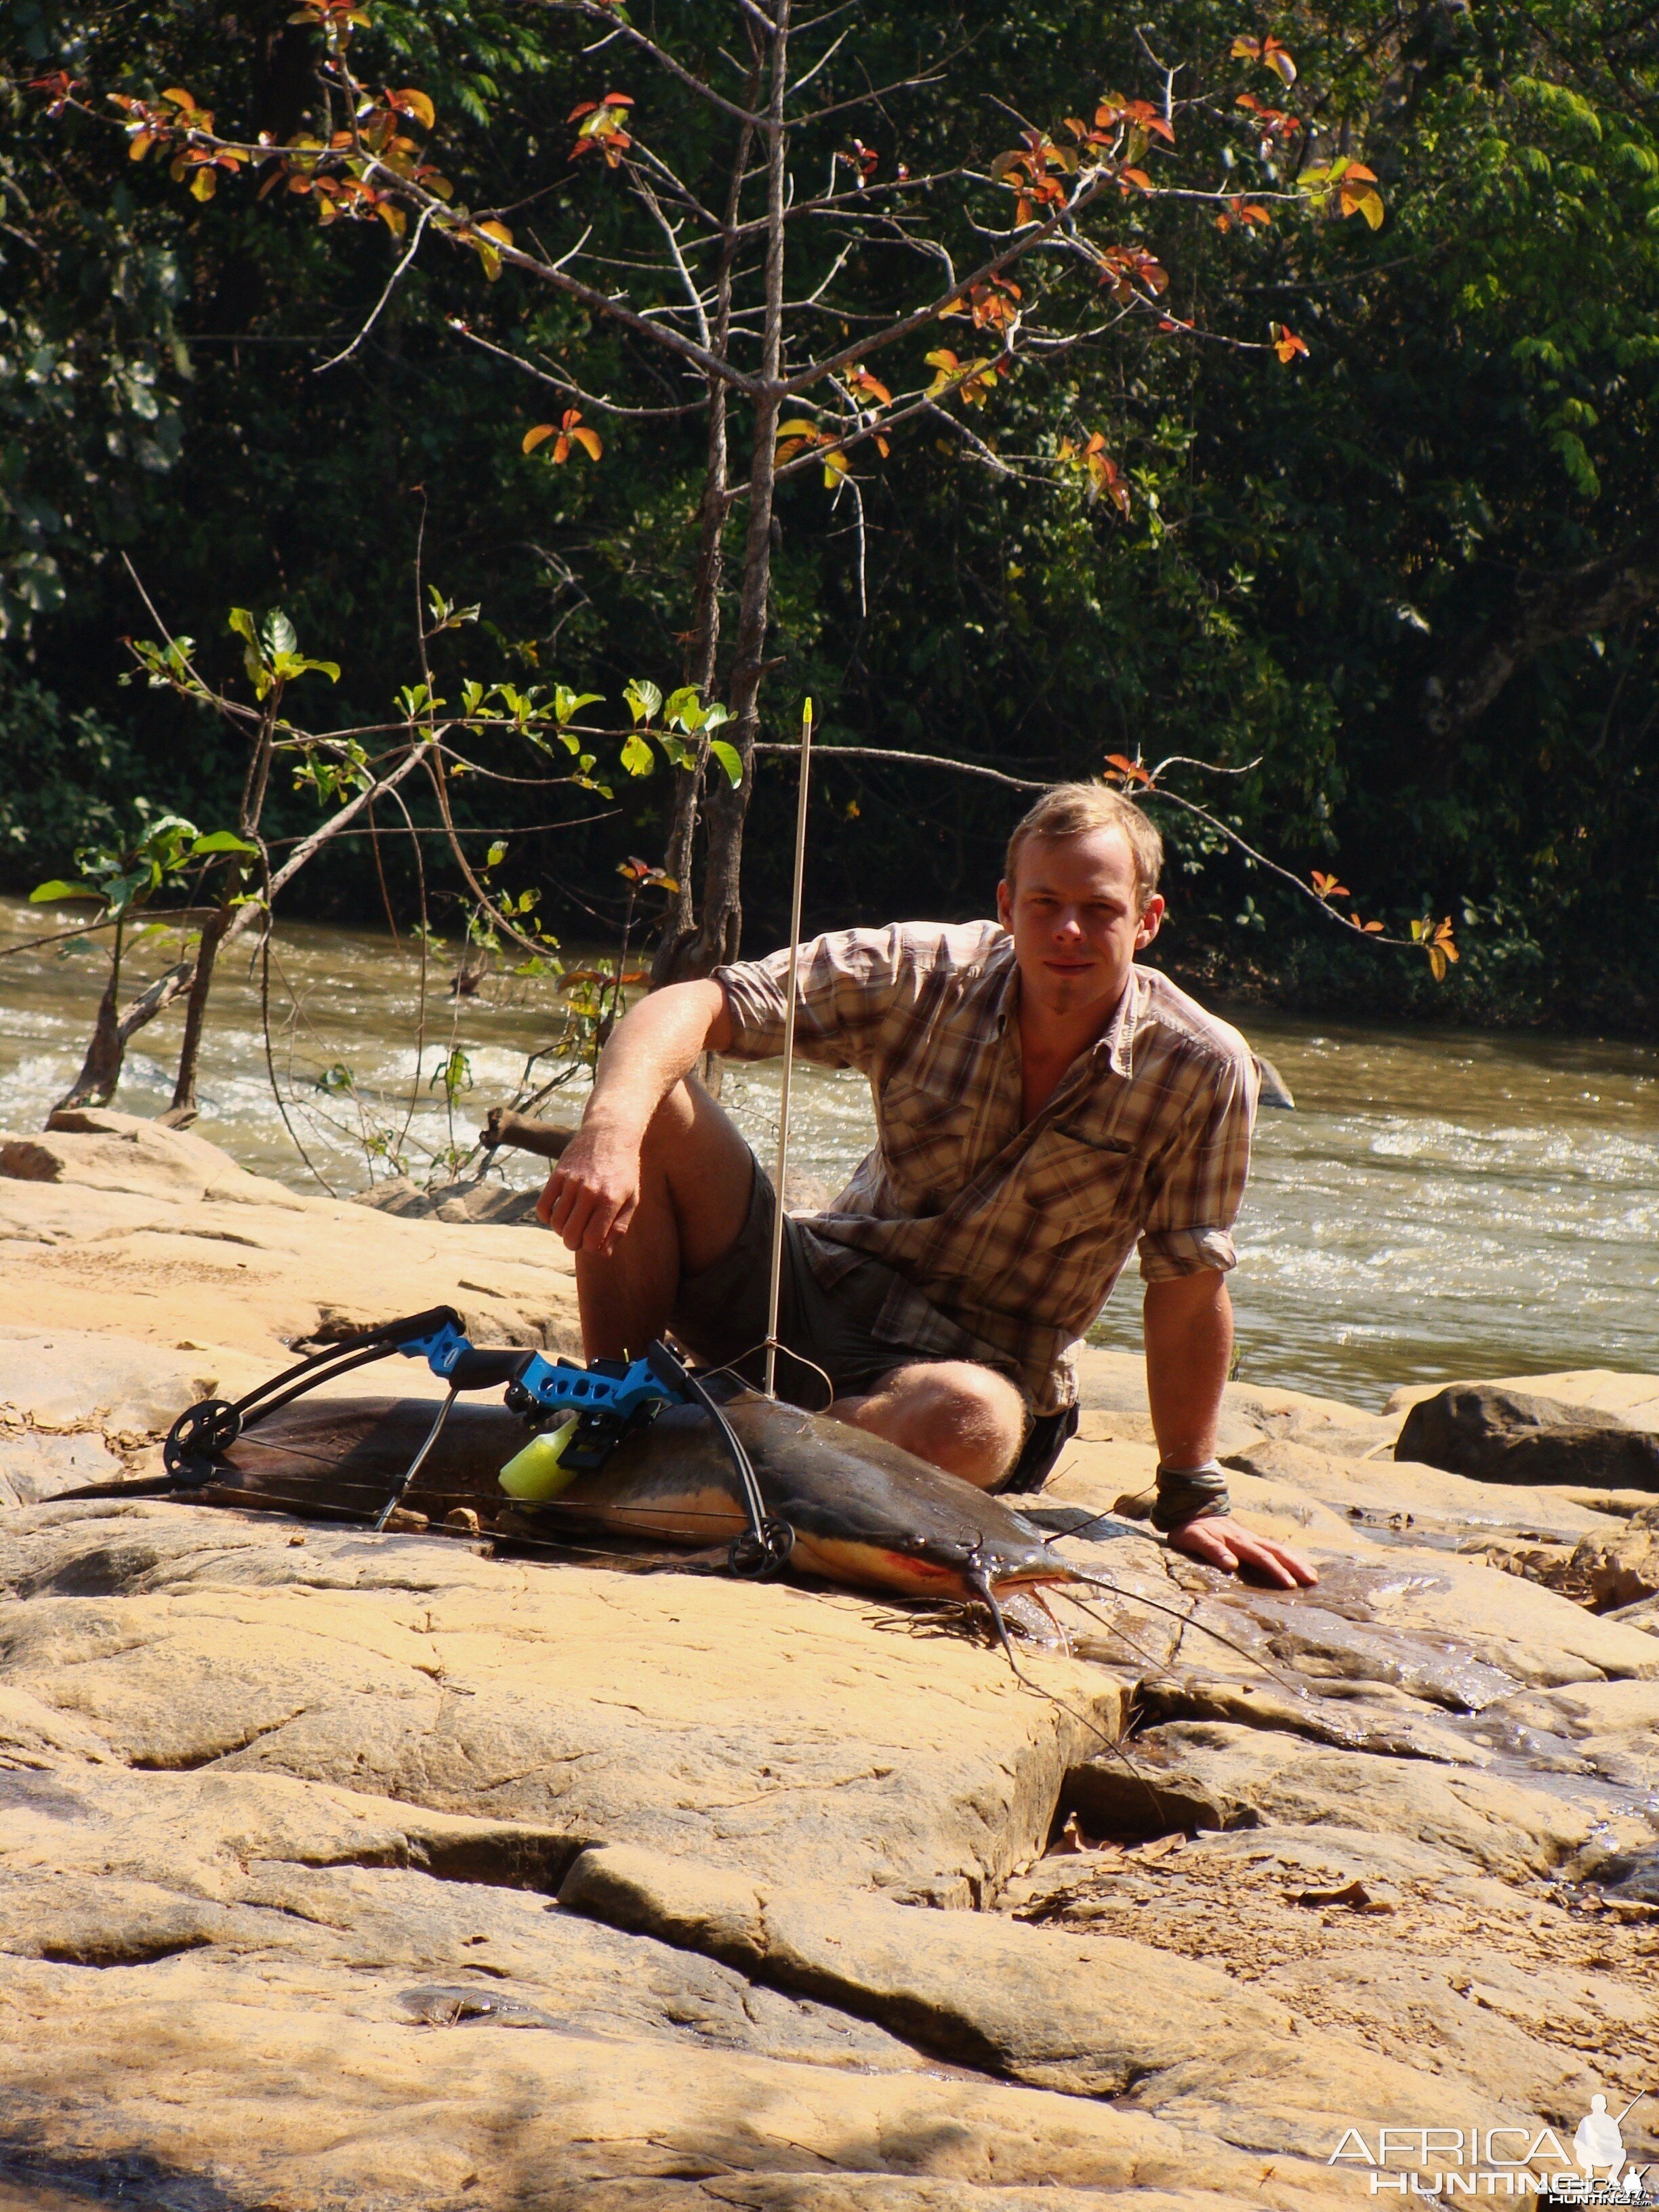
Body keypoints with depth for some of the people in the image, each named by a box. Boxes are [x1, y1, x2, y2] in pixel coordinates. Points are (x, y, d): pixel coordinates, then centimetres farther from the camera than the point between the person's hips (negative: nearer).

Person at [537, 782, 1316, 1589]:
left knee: (968, 1421, -42)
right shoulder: (925, 974, -11)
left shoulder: (1201, 1067, -14)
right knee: (653, 1106, -20)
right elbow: (693, 1006, -20)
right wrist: (613, 1124, -40)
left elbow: (1187, 1289, -7)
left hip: (981, 1363, -2)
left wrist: (1191, 1503, -4)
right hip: (825, 1291, 2)